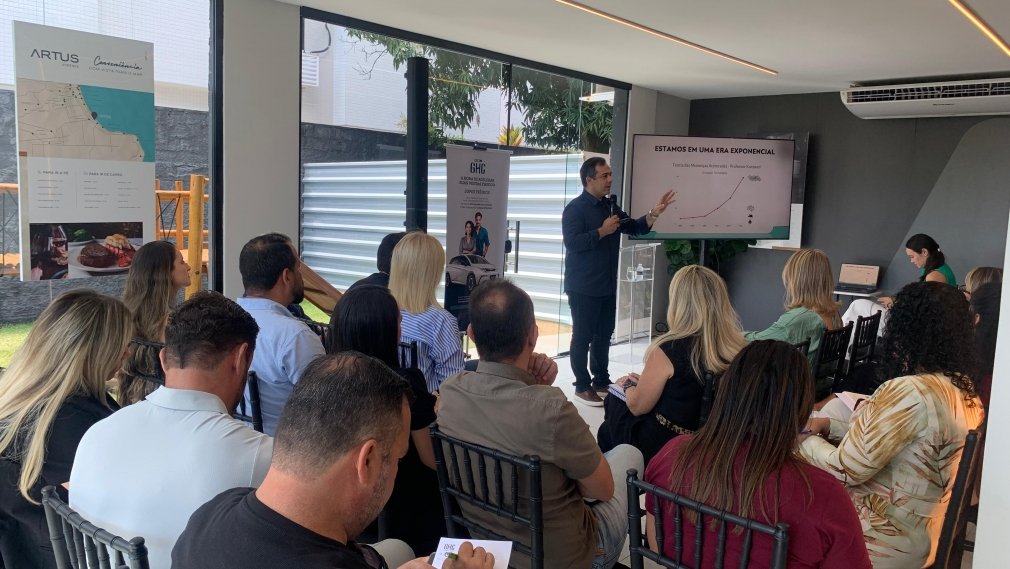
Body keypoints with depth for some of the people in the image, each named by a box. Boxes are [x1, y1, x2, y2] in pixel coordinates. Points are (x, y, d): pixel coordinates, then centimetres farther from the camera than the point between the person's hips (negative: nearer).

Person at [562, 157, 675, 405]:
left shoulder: (610, 207, 12)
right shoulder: (575, 208, -11)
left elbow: (634, 228, 16)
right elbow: (572, 242, -22)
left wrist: (654, 213, 1)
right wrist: (602, 231, -20)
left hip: (607, 285, 8)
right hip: (583, 287, -8)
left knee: (604, 334, 14)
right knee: (583, 336, -1)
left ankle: (601, 380, 26)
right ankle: (582, 387, 6)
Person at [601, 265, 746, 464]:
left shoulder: (668, 351, -26)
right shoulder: (738, 348, -10)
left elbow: (637, 406, -12)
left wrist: (628, 385, 9)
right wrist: (646, 381, 13)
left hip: (662, 448, -5)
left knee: (606, 429, 23)